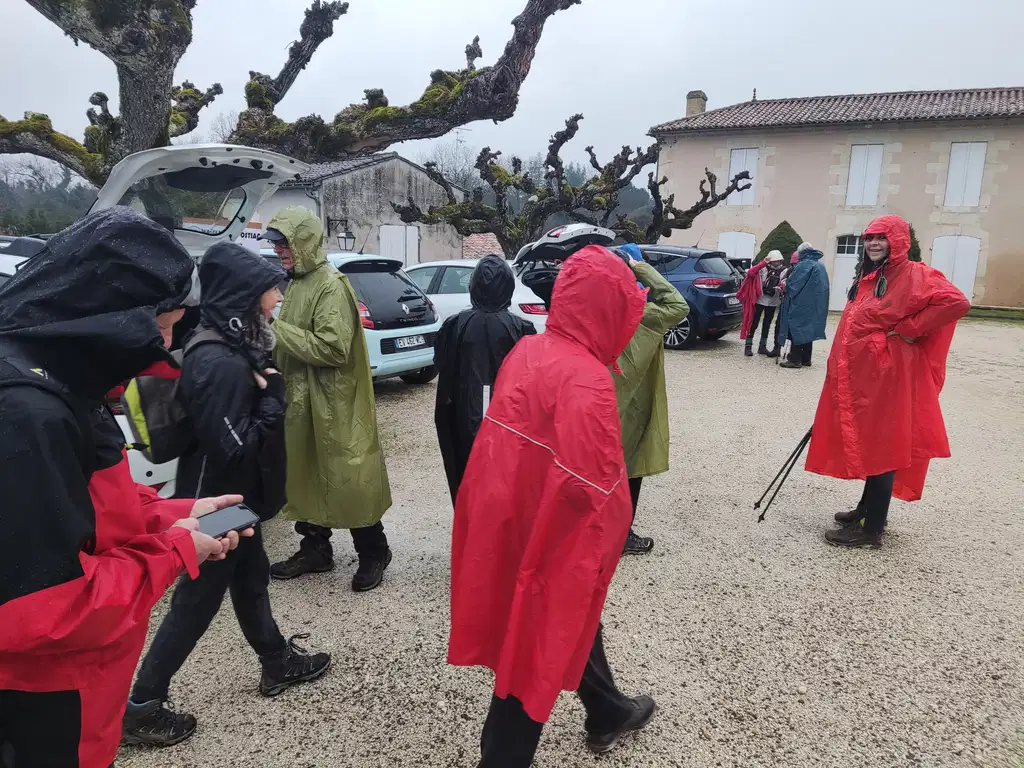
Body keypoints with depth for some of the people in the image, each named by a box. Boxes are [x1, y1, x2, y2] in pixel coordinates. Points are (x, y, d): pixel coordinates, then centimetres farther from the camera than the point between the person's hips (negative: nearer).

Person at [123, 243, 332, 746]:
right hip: (216, 503, -10)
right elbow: (236, 449, -29)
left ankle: (278, 663, 40)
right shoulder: (221, 364, -28)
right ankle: (141, 708, 23)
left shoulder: (229, 348, 3)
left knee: (250, 579, 21)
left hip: (230, 497, 10)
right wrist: (273, 398, -21)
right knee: (197, 599, 6)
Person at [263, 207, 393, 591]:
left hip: (333, 404, -9)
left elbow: (332, 347, -24)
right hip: (300, 400, 9)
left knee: (347, 479, 0)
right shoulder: (297, 283, 13)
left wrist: (276, 328, -21)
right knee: (304, 476, 15)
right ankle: (315, 549, 30)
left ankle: (373, 552, 17)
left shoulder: (331, 286, -15)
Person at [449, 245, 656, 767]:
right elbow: (595, 487, -28)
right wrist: (613, 531, -9)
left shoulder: (527, 351, 0)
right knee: (536, 648, 11)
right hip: (554, 534, -9)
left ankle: (608, 713, 51)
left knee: (573, 619, 27)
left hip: (510, 516, 9)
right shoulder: (585, 380, -26)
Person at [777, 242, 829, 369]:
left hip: (800, 304, -8)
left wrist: (785, 284, 11)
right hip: (814, 306, 8)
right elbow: (822, 287, 17)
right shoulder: (821, 266, 12)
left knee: (797, 329, -4)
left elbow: (791, 283, -11)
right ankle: (806, 359, 18)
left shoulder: (803, 265, -14)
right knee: (808, 329, 14)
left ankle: (795, 359, -6)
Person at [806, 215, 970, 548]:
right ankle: (866, 508, 29)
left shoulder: (914, 275, -9)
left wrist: (907, 330, -18)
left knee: (881, 446, -3)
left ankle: (872, 529, 4)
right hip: (859, 374, 8)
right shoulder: (868, 277, 16)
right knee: (866, 444, 16)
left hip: (886, 376, -8)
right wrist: (840, 366, 19)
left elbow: (957, 303, -21)